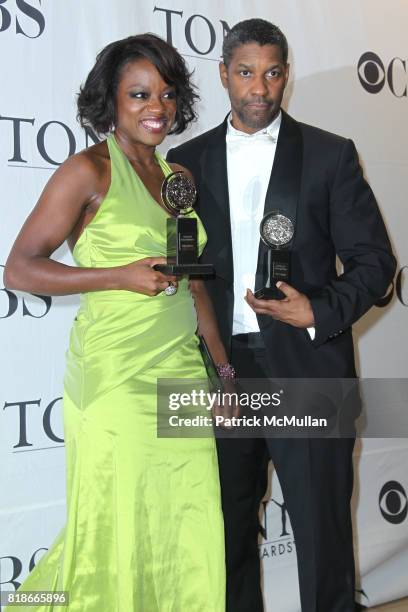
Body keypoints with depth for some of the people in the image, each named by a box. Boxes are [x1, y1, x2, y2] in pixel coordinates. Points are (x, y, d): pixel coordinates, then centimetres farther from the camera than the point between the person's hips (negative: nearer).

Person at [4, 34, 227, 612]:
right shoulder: (88, 170, -6)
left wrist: (222, 367, 15)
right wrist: (122, 276, -16)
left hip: (182, 374, 6)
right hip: (118, 379, -6)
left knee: (189, 536, 10)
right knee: (118, 538, 4)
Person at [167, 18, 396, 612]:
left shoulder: (330, 154, 2)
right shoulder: (188, 160, 8)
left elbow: (374, 260, 1)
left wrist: (319, 312, -15)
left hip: (306, 368, -2)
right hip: (222, 368, 3)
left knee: (323, 531, 6)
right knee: (231, 530, 15)